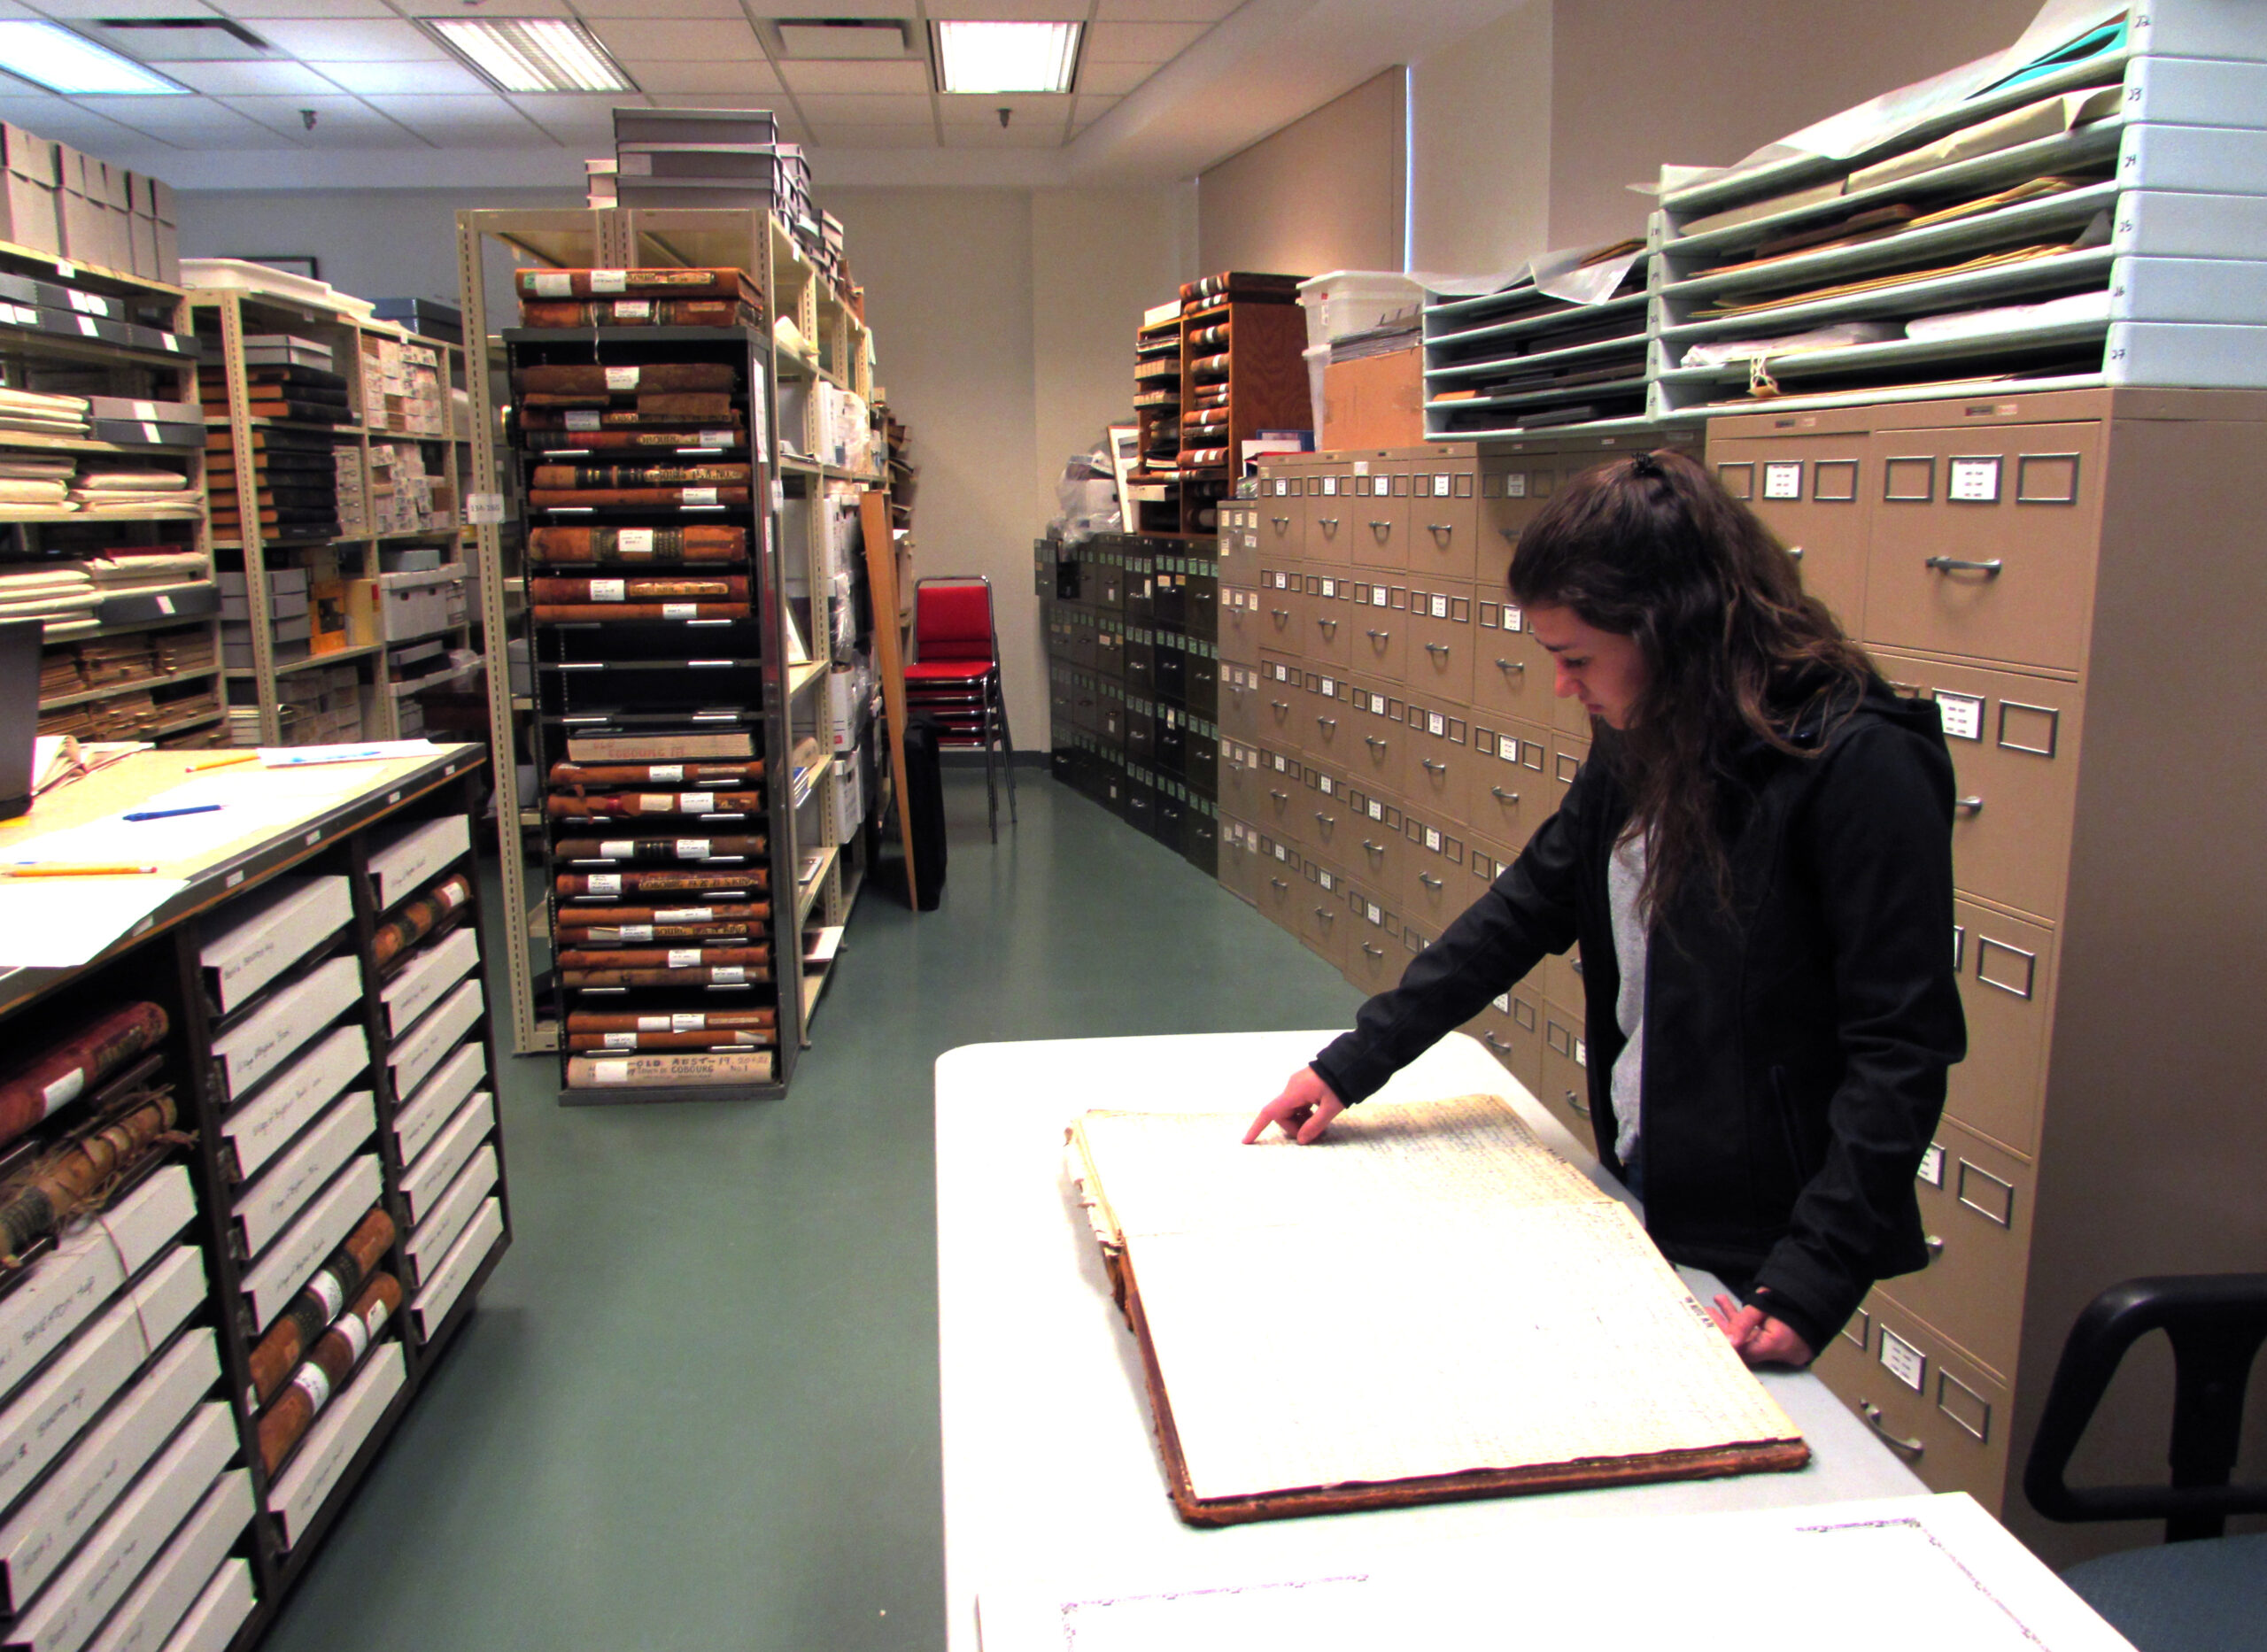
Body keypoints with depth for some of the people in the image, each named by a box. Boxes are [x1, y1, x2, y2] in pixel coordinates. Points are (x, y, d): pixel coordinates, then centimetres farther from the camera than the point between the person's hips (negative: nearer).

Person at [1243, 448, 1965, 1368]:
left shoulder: (1861, 764, -22)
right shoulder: (1640, 743, 2)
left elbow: (1902, 1050, -21)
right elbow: (1528, 904, 9)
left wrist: (1811, 1281, -25)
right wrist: (1354, 1063, 7)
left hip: (1755, 1247, -7)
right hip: (1635, 1188, 7)